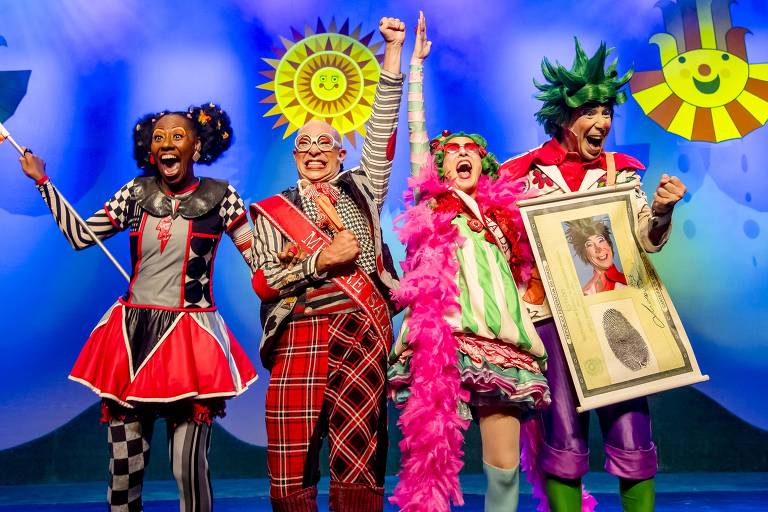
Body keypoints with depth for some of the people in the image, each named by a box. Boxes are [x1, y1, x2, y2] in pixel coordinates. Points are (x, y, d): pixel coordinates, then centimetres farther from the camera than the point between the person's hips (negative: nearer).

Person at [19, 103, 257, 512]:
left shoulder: (219, 196, 1)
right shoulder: (137, 192, 9)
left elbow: (258, 257, 3)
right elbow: (80, 236, 12)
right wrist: (43, 181, 15)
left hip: (191, 336, -3)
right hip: (131, 333, 3)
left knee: (188, 467, -5)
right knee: (123, 461, 8)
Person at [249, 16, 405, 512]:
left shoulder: (360, 190, 18)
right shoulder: (273, 210, 14)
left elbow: (382, 129, 12)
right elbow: (263, 280, 4)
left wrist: (393, 49, 11)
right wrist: (321, 259, -9)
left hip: (363, 330, 1)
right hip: (298, 336, 0)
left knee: (358, 460, 0)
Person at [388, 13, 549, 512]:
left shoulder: (503, 213, 20)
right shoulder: (429, 205, 15)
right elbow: (416, 131, 12)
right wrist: (416, 63, 14)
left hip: (500, 343, 2)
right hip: (441, 340, -2)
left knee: (505, 466, 2)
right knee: (432, 457, -4)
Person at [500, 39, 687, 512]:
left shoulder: (620, 170, 9)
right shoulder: (527, 171, 2)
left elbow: (647, 240, 4)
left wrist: (660, 210, -16)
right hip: (552, 313, -2)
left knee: (631, 434, 0)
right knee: (565, 438, 0)